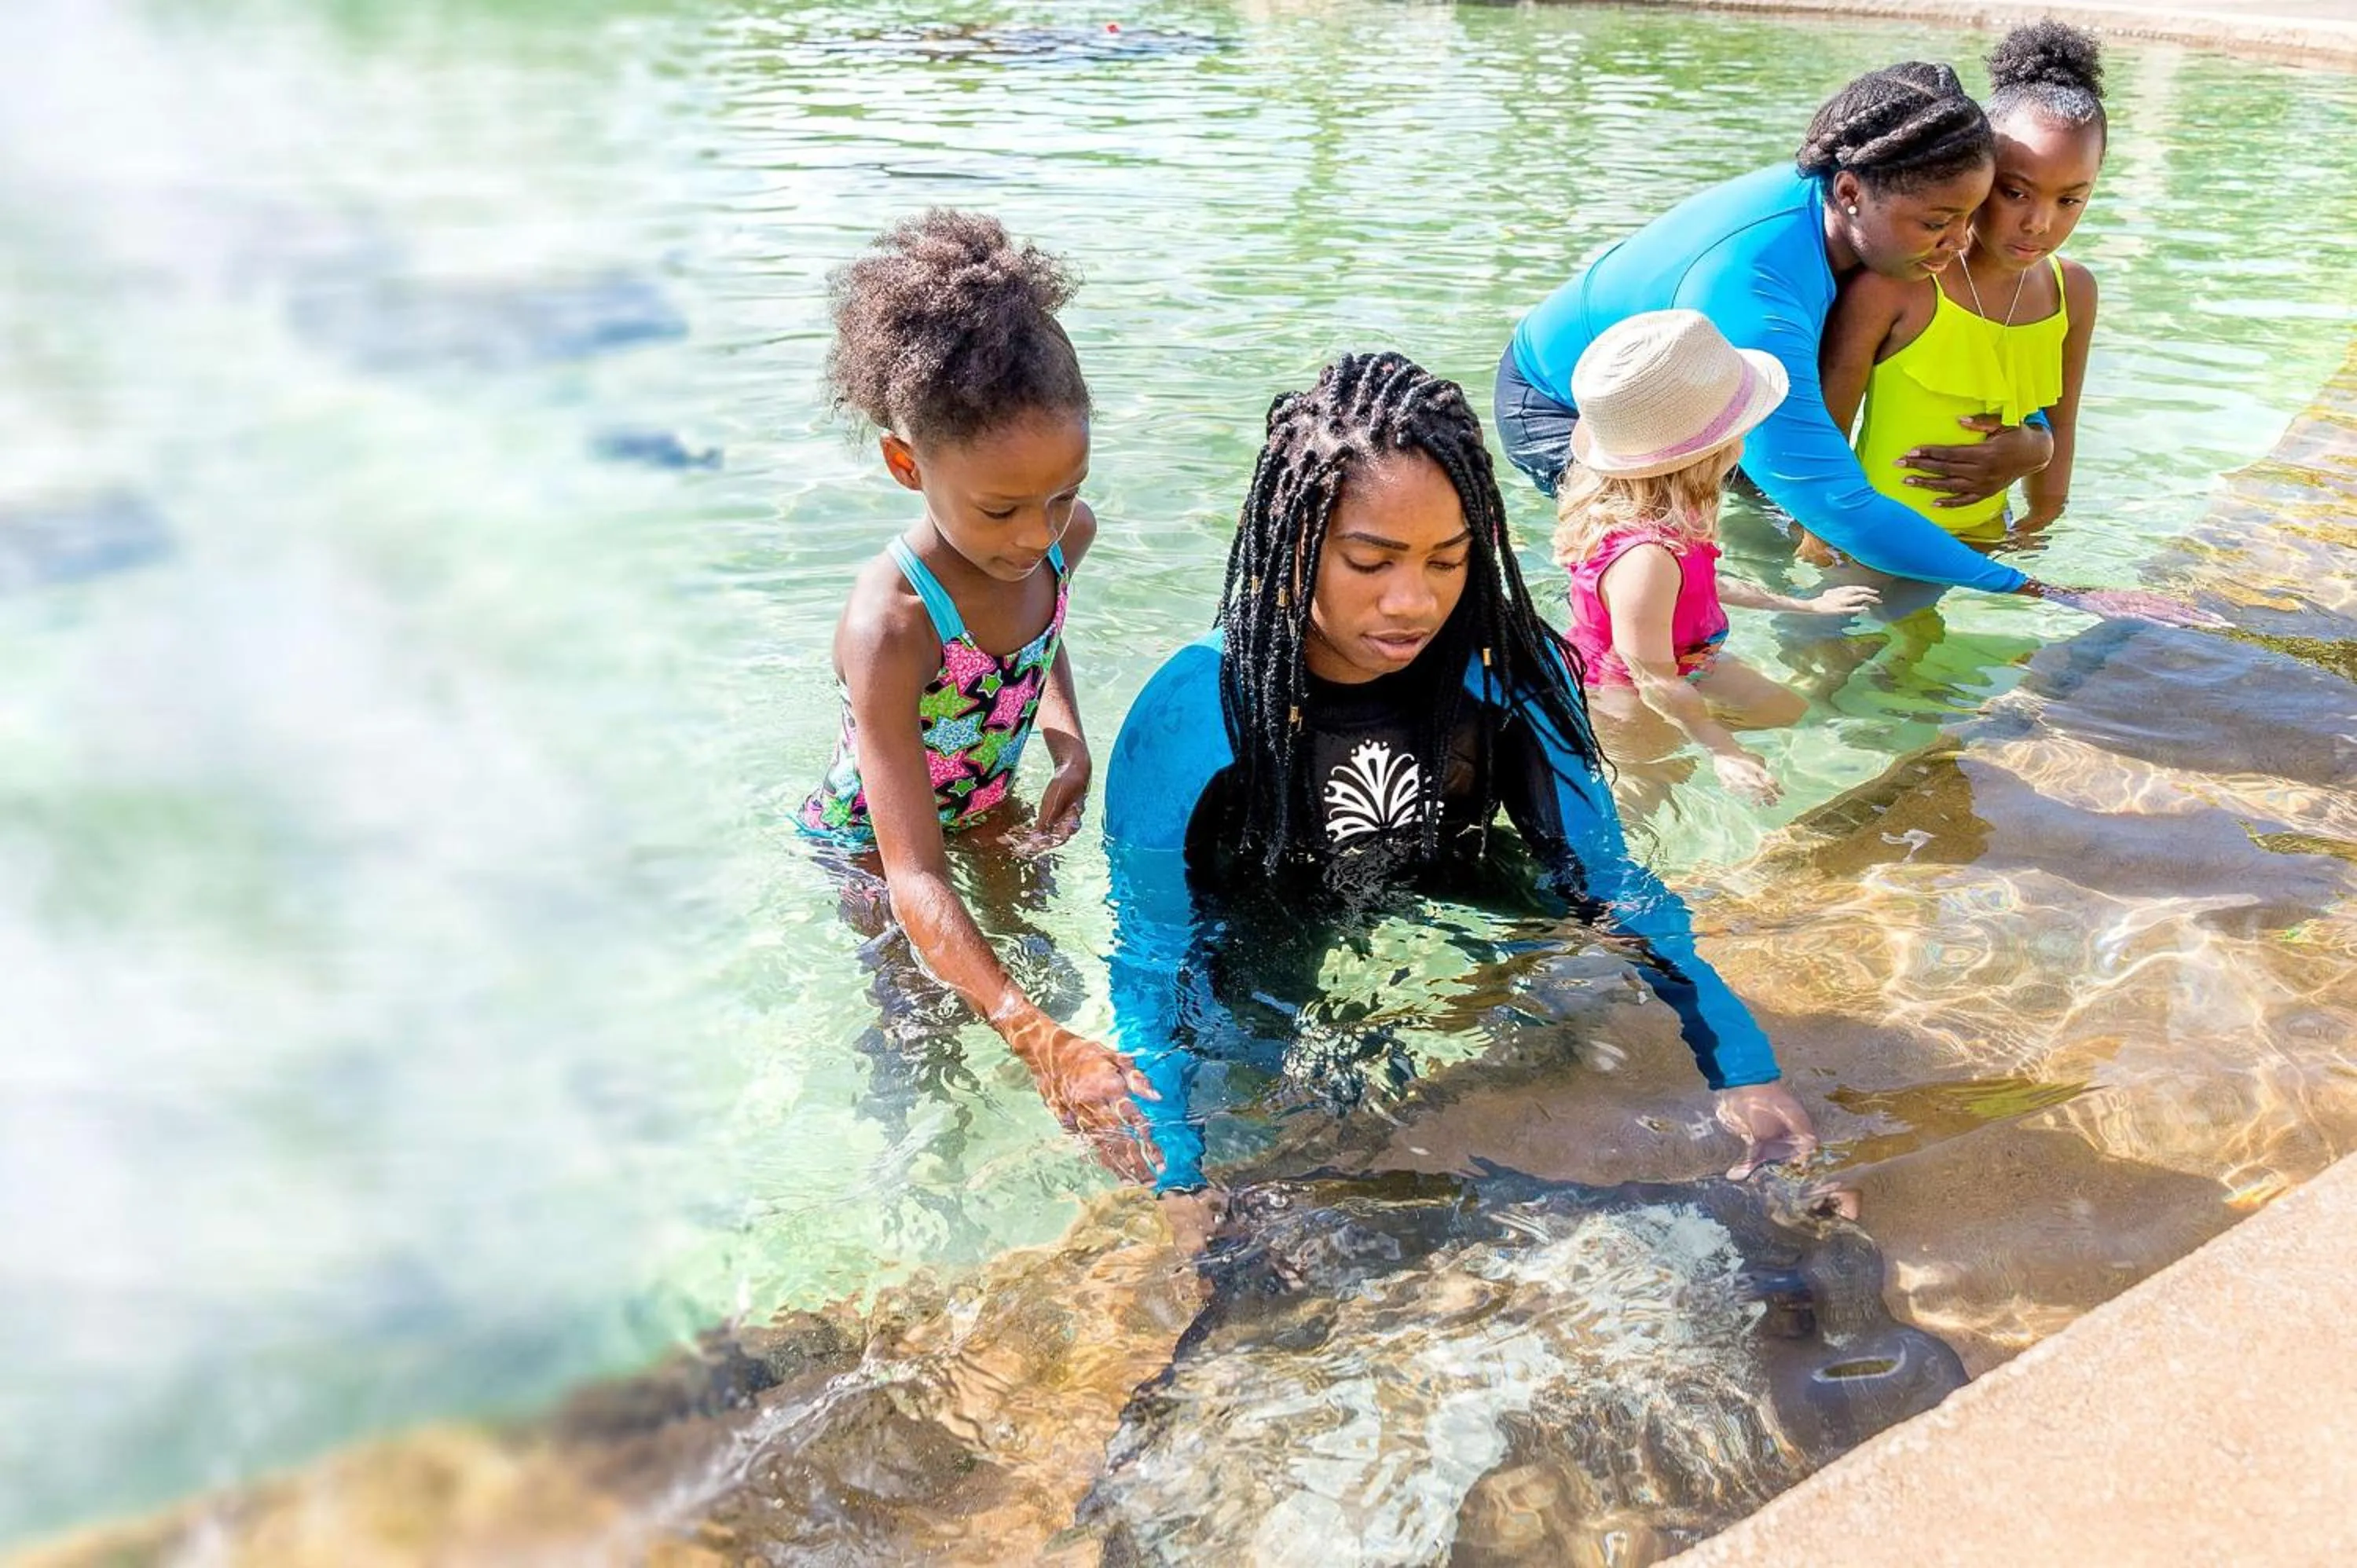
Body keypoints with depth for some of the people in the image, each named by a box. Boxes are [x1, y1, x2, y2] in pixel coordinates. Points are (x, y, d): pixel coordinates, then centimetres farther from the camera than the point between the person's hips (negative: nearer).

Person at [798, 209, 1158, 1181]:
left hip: (989, 809, 6)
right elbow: (916, 880, -45)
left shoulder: (1064, 535, -21)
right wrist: (1047, 1049, -55)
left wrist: (1068, 736, -10)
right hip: (870, 843, -5)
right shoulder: (890, 625, -42)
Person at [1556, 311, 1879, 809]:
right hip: (1623, 700, -9)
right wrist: (1725, 752, -27)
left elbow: (1699, 584, 6)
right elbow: (1654, 679, -34)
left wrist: (1805, 605, 13)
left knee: (1788, 710, 20)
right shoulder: (1647, 558, -43)